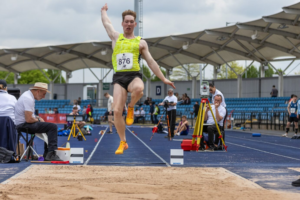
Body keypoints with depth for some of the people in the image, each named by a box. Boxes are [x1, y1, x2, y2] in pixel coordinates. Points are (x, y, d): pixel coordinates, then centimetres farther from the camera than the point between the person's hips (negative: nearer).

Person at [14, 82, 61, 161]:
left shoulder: (28, 95, 13)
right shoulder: (28, 99, -20)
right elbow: (28, 119, -25)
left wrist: (37, 117, 10)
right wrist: (38, 120, -7)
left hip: (22, 123, 11)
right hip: (23, 125, -11)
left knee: (50, 127, 20)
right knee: (53, 127, -16)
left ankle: (47, 154, 16)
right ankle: (51, 154, -17)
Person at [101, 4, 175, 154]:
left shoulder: (141, 43, 14)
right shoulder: (116, 37, 17)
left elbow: (151, 62, 16)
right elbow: (106, 22, 32)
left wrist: (163, 79, 12)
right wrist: (104, 10, 51)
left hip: (134, 76, -1)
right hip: (119, 77, 1)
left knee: (138, 88, -39)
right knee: (117, 111, -12)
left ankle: (131, 108, -7)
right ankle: (123, 142, 3)